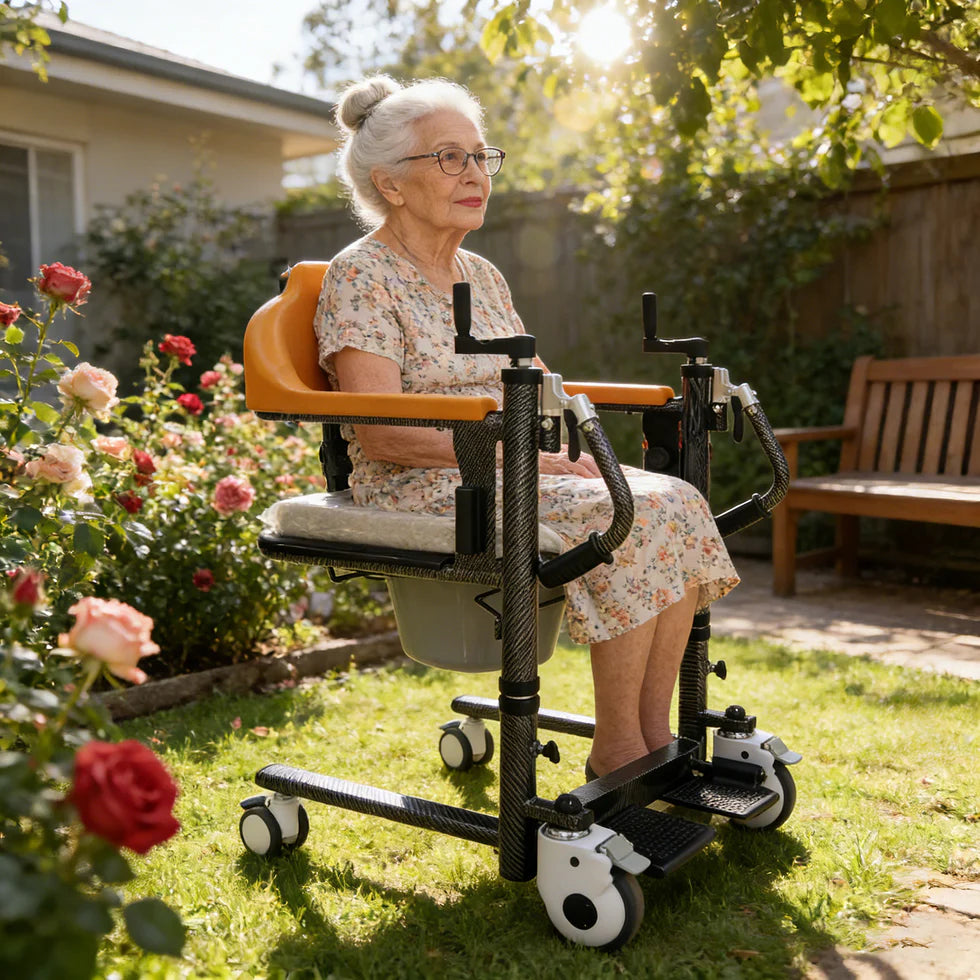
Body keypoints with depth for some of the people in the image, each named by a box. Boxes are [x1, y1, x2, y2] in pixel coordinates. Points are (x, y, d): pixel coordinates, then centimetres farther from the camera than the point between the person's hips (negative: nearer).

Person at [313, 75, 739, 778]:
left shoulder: (483, 276, 18)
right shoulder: (360, 278, -7)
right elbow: (383, 435, -17)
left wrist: (565, 451, -4)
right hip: (425, 491, -7)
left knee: (676, 502, -15)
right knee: (629, 520, -26)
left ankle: (655, 735, -10)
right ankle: (615, 751, -13)